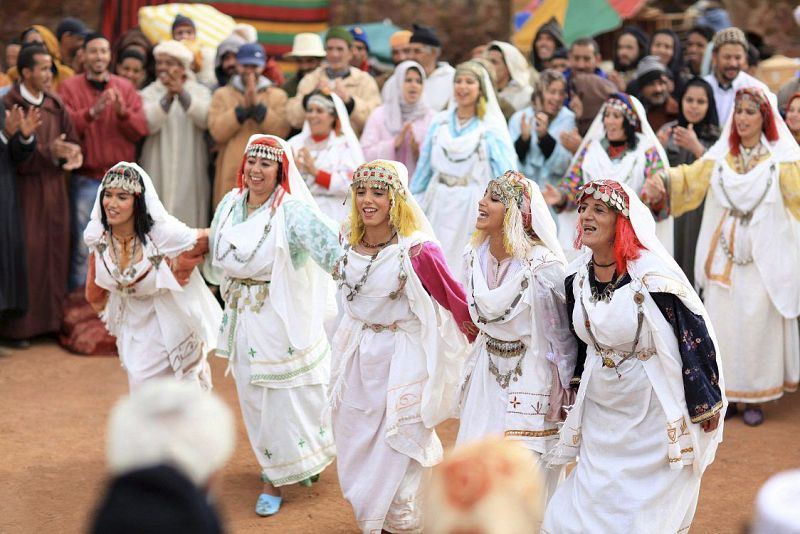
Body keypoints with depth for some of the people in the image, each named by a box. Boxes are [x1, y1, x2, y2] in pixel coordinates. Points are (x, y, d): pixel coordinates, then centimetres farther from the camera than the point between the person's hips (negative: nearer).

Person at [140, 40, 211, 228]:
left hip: (189, 174, 0)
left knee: (188, 220, 0)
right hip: (158, 174, 0)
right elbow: (147, 124, -12)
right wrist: (167, 96, -26)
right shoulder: (149, 93, 7)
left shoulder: (200, 91, 8)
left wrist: (182, 93, -25)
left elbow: (205, 119, -13)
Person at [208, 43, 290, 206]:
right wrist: (243, 107, -10)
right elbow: (217, 132, -3)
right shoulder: (222, 94, 11)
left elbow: (281, 131, -5)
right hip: (231, 176, 0)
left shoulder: (277, 95, 10)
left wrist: (257, 104, -12)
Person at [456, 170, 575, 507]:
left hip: (531, 378, -6)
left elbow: (564, 334, -12)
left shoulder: (543, 265, -22)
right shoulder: (475, 255, -2)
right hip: (488, 375, 6)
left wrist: (565, 391, -6)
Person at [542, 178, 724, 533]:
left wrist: (707, 407, -12)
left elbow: (695, 335, -17)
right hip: (600, 409, 6)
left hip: (653, 414, -6)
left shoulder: (653, 277, -22)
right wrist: (580, 384, 20)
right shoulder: (578, 277, -2)